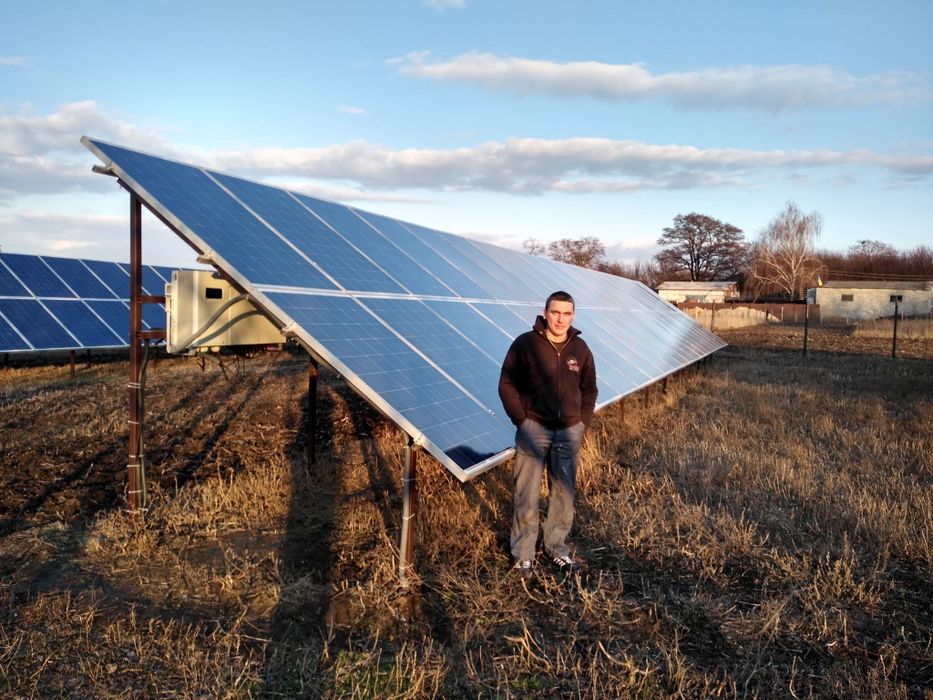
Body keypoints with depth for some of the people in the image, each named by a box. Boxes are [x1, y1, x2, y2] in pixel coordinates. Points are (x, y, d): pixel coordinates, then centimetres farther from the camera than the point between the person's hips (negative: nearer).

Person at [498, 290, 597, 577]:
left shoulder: (580, 349, 3)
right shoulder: (525, 344, -10)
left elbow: (589, 390, 13)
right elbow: (507, 384, -5)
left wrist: (583, 423, 6)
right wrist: (521, 420, -9)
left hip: (569, 431, 4)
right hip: (533, 428, -3)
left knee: (564, 493, 12)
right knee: (527, 494, 3)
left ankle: (557, 547, 29)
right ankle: (523, 553, 16)